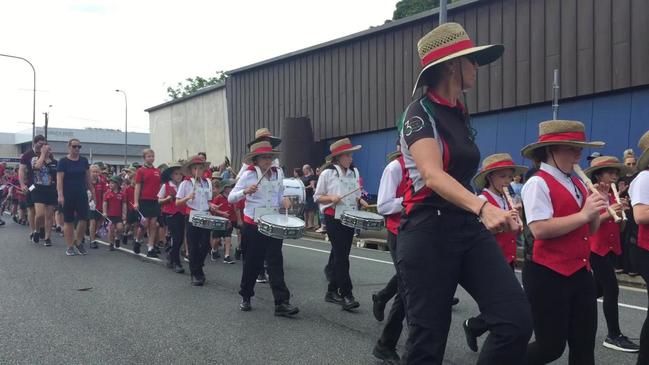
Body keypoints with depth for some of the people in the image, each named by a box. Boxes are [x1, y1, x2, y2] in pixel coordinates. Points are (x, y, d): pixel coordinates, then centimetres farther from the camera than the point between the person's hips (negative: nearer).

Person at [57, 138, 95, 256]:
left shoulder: (84, 161, 8)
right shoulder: (63, 161, -4)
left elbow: (87, 178, 13)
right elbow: (59, 179, -10)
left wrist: (92, 191, 10)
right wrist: (60, 195, -18)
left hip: (82, 194, 3)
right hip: (68, 195, -3)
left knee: (83, 219, -3)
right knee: (68, 221, 3)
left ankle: (78, 242, 17)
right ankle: (70, 247, 11)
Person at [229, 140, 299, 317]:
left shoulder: (278, 173, 5)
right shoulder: (248, 175, -8)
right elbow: (231, 198, -9)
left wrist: (284, 201, -1)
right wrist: (245, 191, -28)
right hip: (253, 225, -3)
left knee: (276, 262, -4)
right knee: (252, 262, 8)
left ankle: (282, 303, -6)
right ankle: (246, 297, 29)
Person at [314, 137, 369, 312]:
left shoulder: (354, 172, 8)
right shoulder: (327, 173, -6)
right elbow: (317, 197, -2)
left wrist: (360, 200, -3)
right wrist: (331, 198, -19)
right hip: (333, 218, -5)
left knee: (340, 255, 12)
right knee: (341, 256, -9)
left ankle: (332, 291, 24)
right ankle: (346, 295, -6)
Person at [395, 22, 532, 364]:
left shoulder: (461, 116, 15)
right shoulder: (419, 113, -10)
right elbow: (432, 174, -26)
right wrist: (483, 207, -40)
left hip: (468, 227, 7)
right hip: (428, 232, -7)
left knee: (516, 320, -9)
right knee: (428, 337, 1)